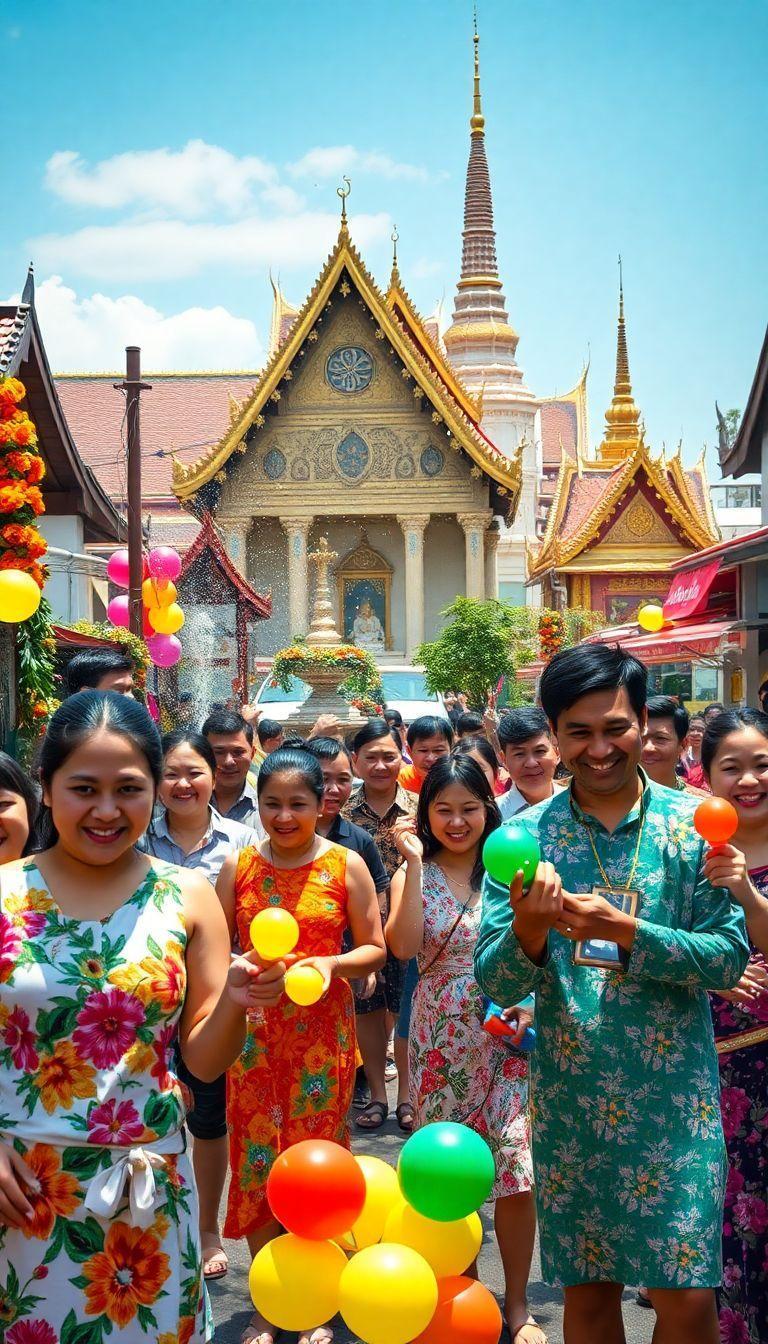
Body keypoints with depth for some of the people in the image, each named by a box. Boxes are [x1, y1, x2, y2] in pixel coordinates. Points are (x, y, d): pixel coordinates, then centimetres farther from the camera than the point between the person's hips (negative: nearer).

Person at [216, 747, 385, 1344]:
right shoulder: (238, 866, 3)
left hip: (322, 1032, -1)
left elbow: (375, 949, 2)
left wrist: (332, 964, -16)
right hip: (254, 1032, 2)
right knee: (256, 1161, 4)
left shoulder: (345, 865, -2)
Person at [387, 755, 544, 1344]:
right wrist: (414, 862, -17)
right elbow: (404, 945, -16)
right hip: (442, 1037, 1)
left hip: (507, 1032, -1)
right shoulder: (414, 874, 2)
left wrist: (530, 1008, -11)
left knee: (516, 1166, -5)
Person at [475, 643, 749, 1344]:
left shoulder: (693, 824, -3)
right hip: (569, 1100, 1)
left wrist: (626, 932, -22)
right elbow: (495, 982, -3)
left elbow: (730, 957, -8)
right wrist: (529, 930, -25)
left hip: (675, 1100, -1)